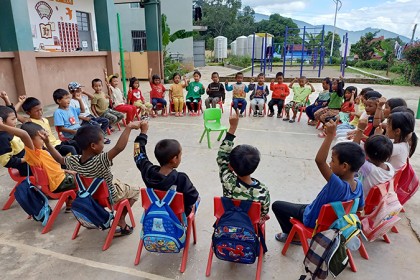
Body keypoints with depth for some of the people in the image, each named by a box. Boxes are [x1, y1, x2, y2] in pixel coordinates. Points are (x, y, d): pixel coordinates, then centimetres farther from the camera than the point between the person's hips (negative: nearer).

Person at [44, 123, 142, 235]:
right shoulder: (100, 161, -39)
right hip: (109, 196, -6)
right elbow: (119, 147, -51)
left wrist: (47, 142, 5)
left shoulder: (73, 161, -20)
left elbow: (59, 158, 0)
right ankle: (121, 220, 6)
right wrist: (129, 127, -49)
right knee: (135, 190, 15)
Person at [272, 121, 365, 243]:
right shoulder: (358, 184, -17)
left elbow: (319, 160, -52)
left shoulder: (338, 185, -41)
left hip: (313, 219, -8)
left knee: (277, 205, 5)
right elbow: (360, 208, 0)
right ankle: (295, 233, 35)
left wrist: (330, 135, -53)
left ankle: (290, 234, 20)